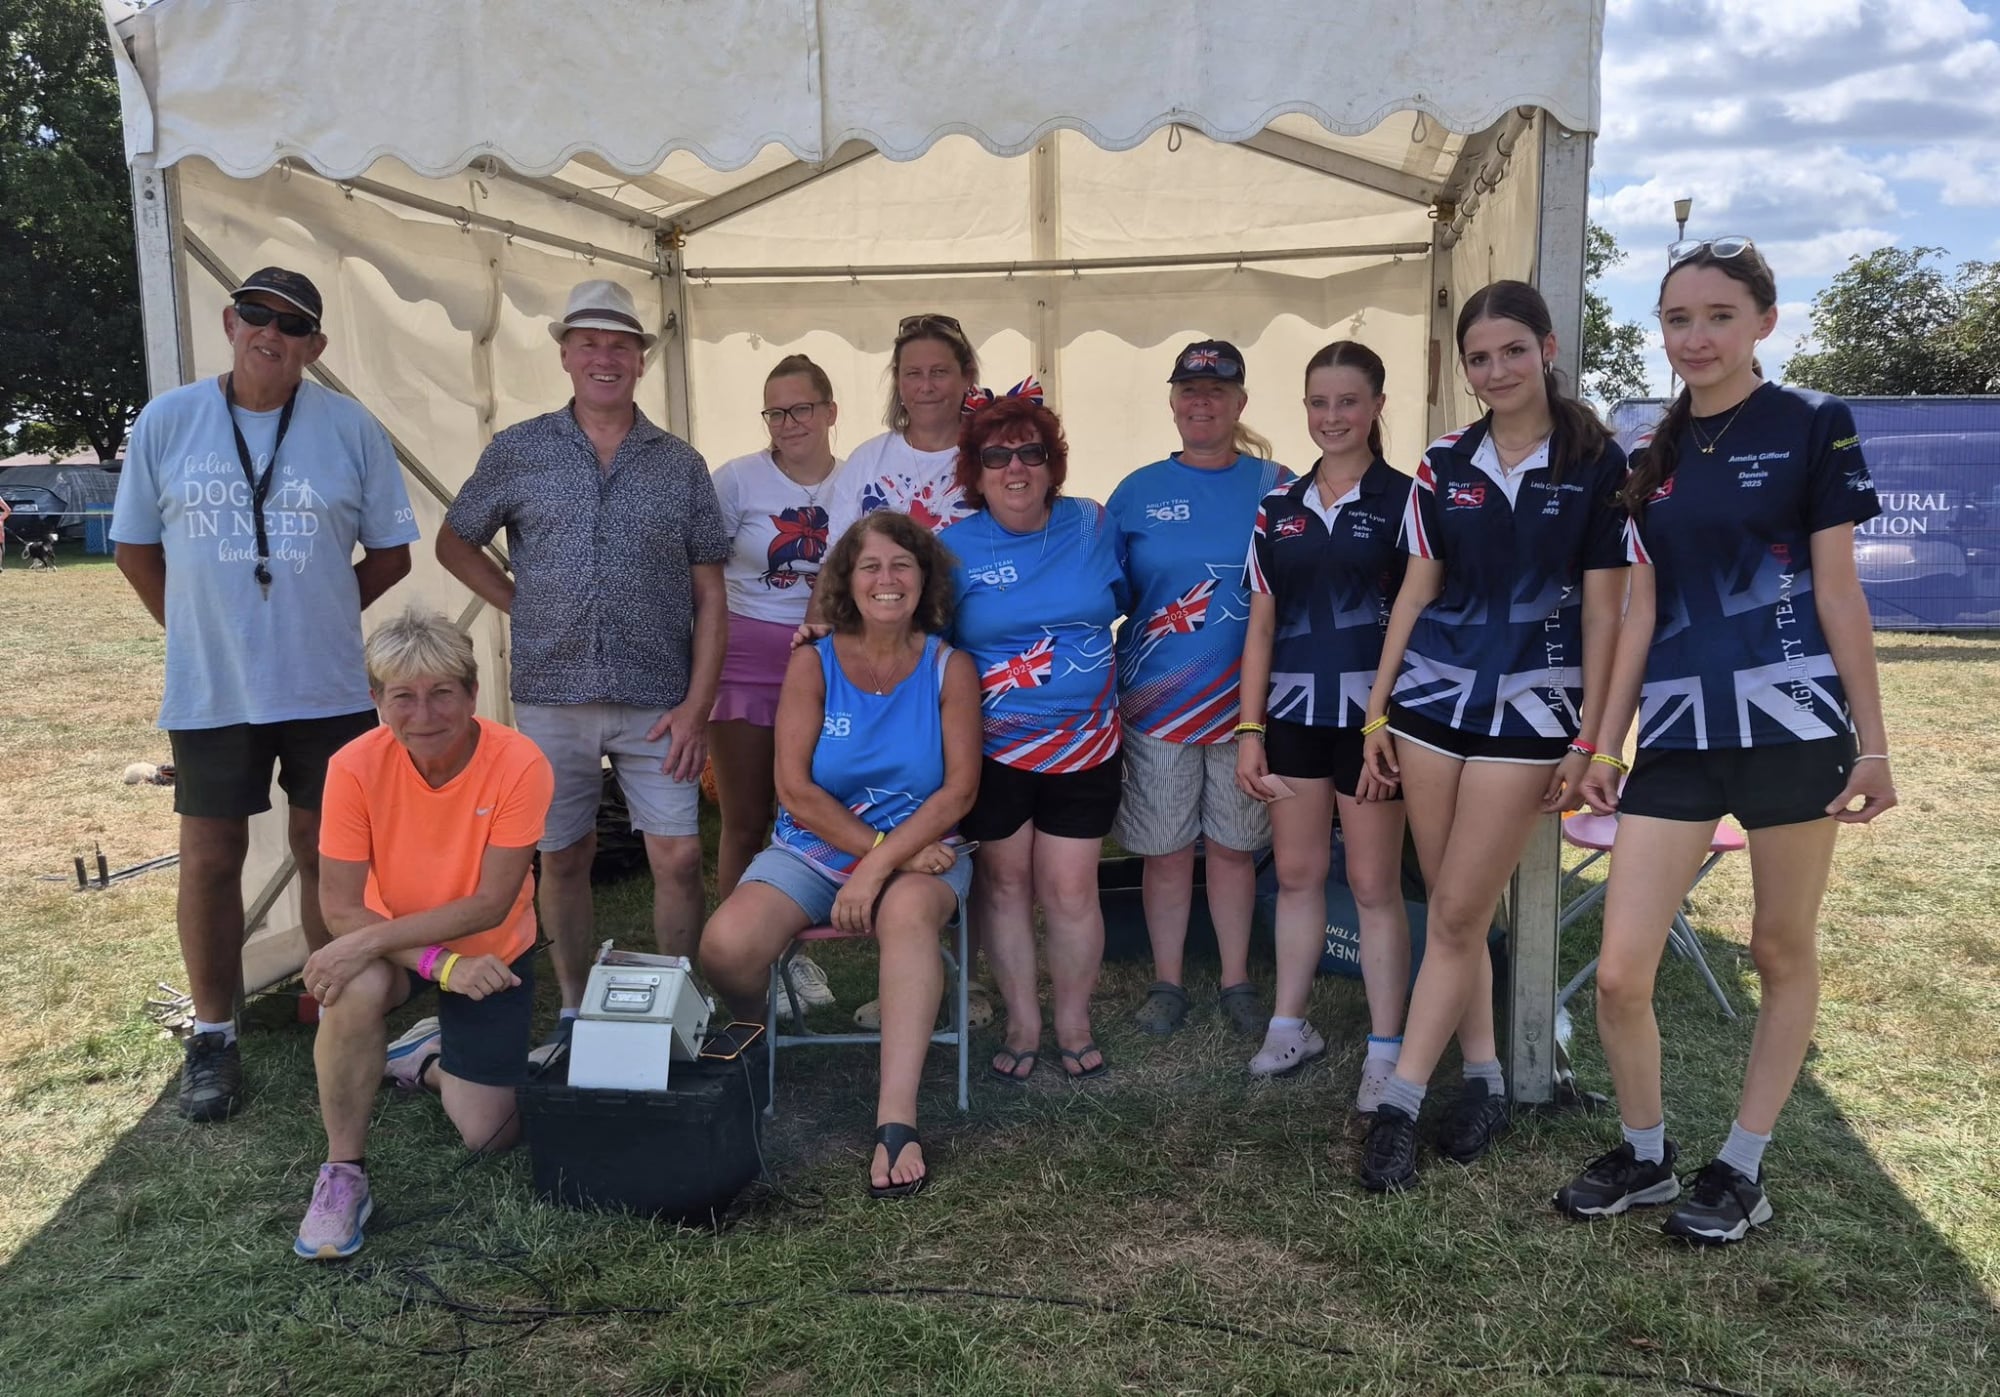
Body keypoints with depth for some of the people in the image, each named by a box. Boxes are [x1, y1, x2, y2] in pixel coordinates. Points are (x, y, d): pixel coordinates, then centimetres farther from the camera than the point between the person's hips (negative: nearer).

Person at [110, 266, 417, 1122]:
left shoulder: (351, 430, -2)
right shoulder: (166, 423, 0)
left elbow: (390, 553, 5)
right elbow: (136, 548, 8)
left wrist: (318, 617, 3)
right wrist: (199, 630, 4)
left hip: (328, 689, 0)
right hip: (209, 692, 1)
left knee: (325, 854, 10)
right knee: (210, 859, 7)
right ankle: (213, 1036, 21)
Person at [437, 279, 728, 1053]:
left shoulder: (680, 464, 5)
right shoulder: (516, 451, 4)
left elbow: (710, 595, 3)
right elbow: (454, 542, 15)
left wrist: (698, 703, -6)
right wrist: (521, 604, 1)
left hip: (657, 701, 0)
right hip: (551, 696, 1)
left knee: (678, 858, -1)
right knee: (563, 859, 10)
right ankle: (574, 1011, 27)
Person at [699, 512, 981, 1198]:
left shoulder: (949, 668, -1)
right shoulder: (813, 663, 0)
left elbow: (958, 789, -8)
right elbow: (795, 788, -7)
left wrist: (880, 866, -18)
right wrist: (881, 848, -14)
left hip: (918, 854, -1)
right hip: (811, 851, 1)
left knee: (908, 910, -37)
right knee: (727, 944, -24)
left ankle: (896, 1118, -38)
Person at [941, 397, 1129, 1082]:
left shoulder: (1092, 526, 1)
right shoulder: (955, 548, -4)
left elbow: (1125, 601, 14)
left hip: (1083, 748, 1)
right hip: (992, 750, 0)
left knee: (1070, 891, 4)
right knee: (1003, 883, 9)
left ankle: (1074, 1023, 25)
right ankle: (1022, 1022, 27)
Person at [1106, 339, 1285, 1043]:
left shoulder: (1275, 486, 2)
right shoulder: (1138, 492, 3)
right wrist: (1112, 679, -4)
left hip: (1244, 699, 0)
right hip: (1155, 699, 0)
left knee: (1233, 846, 11)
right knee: (1165, 848, 8)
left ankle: (1235, 980, 26)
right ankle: (1167, 981, 24)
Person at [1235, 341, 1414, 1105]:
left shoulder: (1403, 500, -3)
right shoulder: (1278, 508, 9)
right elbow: (1261, 625, 9)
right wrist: (1249, 730, 5)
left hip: (1369, 716, -4)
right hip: (1292, 712, 4)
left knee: (1374, 884, 3)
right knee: (1295, 875, 13)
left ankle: (1385, 1050, 13)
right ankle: (1290, 1025, 27)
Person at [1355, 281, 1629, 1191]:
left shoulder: (1597, 464, -4)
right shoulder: (1444, 465, 7)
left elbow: (1603, 609, -4)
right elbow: (1417, 590, 10)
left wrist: (1589, 741, -6)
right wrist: (1377, 708, 7)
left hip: (1529, 704, -4)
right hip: (1432, 693, 4)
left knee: (1457, 914, -3)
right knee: (1454, 909, 8)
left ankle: (1398, 1102, 4)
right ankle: (1483, 1077, 23)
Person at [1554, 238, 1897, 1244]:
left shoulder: (1812, 426, 1)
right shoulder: (1653, 459, 13)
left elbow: (1838, 591, -1)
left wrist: (1873, 742, -3)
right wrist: (1603, 744, 10)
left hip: (1792, 721, -3)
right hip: (1677, 732, 4)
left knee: (1782, 952, 8)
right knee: (1619, 972, -3)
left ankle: (1741, 1168, 23)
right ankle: (1644, 1154, 20)